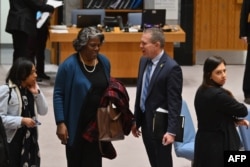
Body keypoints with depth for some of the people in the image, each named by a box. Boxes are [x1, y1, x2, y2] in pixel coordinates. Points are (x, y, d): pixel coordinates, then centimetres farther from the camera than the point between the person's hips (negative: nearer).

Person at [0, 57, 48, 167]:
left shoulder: (32, 89, 9)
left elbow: (43, 111, 7)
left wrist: (37, 93, -4)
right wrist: (22, 121, -24)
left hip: (30, 139, 7)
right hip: (12, 140, -7)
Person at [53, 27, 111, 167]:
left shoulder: (104, 62, 1)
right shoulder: (69, 65, -13)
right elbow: (58, 95, -11)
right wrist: (60, 123, -16)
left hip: (98, 123, 4)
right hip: (76, 124, -4)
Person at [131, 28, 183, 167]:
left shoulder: (171, 68, -19)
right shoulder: (144, 61, 5)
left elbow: (175, 102, -19)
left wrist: (171, 130, -22)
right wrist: (136, 120, 15)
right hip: (146, 122, 7)